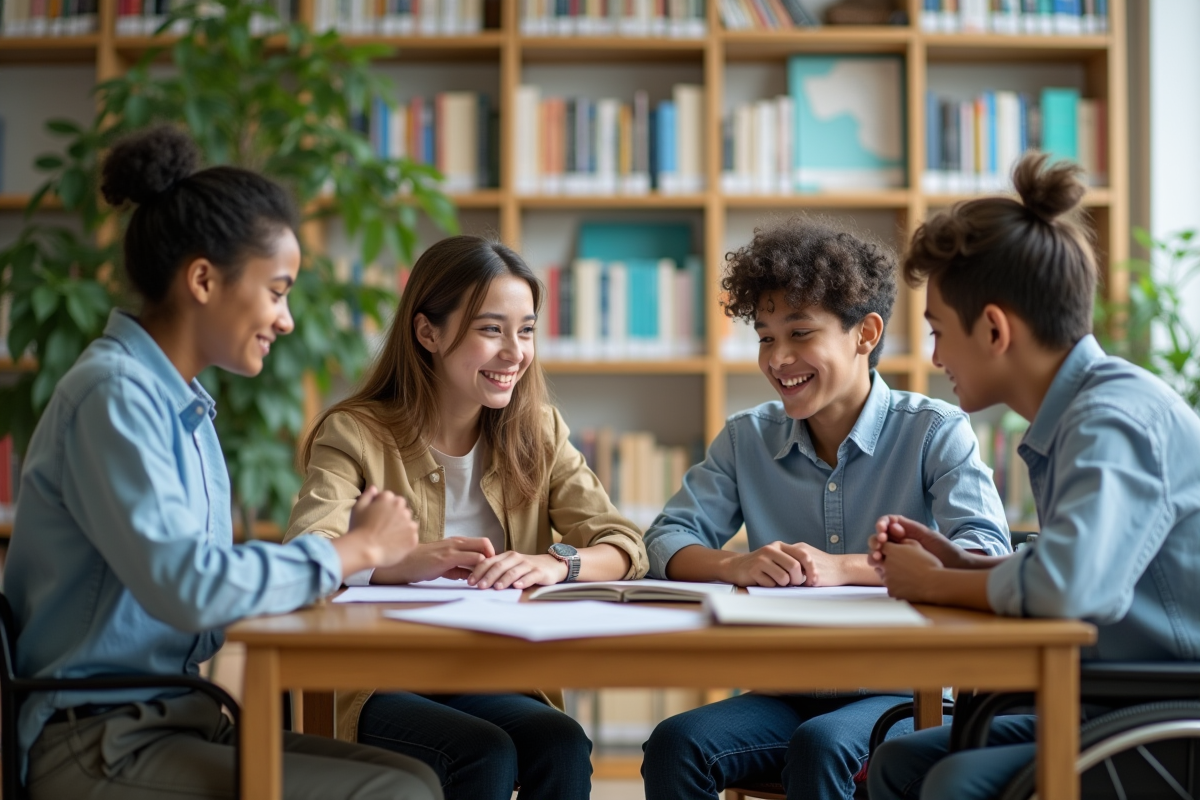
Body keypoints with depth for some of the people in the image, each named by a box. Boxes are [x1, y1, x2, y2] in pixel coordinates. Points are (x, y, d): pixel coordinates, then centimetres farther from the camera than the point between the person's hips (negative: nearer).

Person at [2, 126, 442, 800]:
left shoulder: (185, 406, 14)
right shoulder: (112, 396, -15)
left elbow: (220, 583, 9)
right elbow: (186, 586, -26)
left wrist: (393, 560, -1)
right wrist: (358, 549, -14)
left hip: (173, 717, 9)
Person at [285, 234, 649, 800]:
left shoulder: (537, 434, 10)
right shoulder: (354, 434, -3)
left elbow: (625, 548, 0)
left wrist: (554, 565, -24)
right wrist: (406, 563, -40)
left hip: (497, 680, 3)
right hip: (383, 684, -3)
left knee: (563, 746, -28)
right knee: (487, 753, -30)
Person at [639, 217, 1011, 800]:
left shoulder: (936, 432, -3)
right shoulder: (746, 440, 10)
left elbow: (986, 554, -16)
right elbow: (668, 540, 5)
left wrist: (843, 568, -29)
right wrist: (736, 566, -19)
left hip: (903, 692, -3)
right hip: (785, 694, 4)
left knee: (819, 746, -34)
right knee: (674, 745, -24)